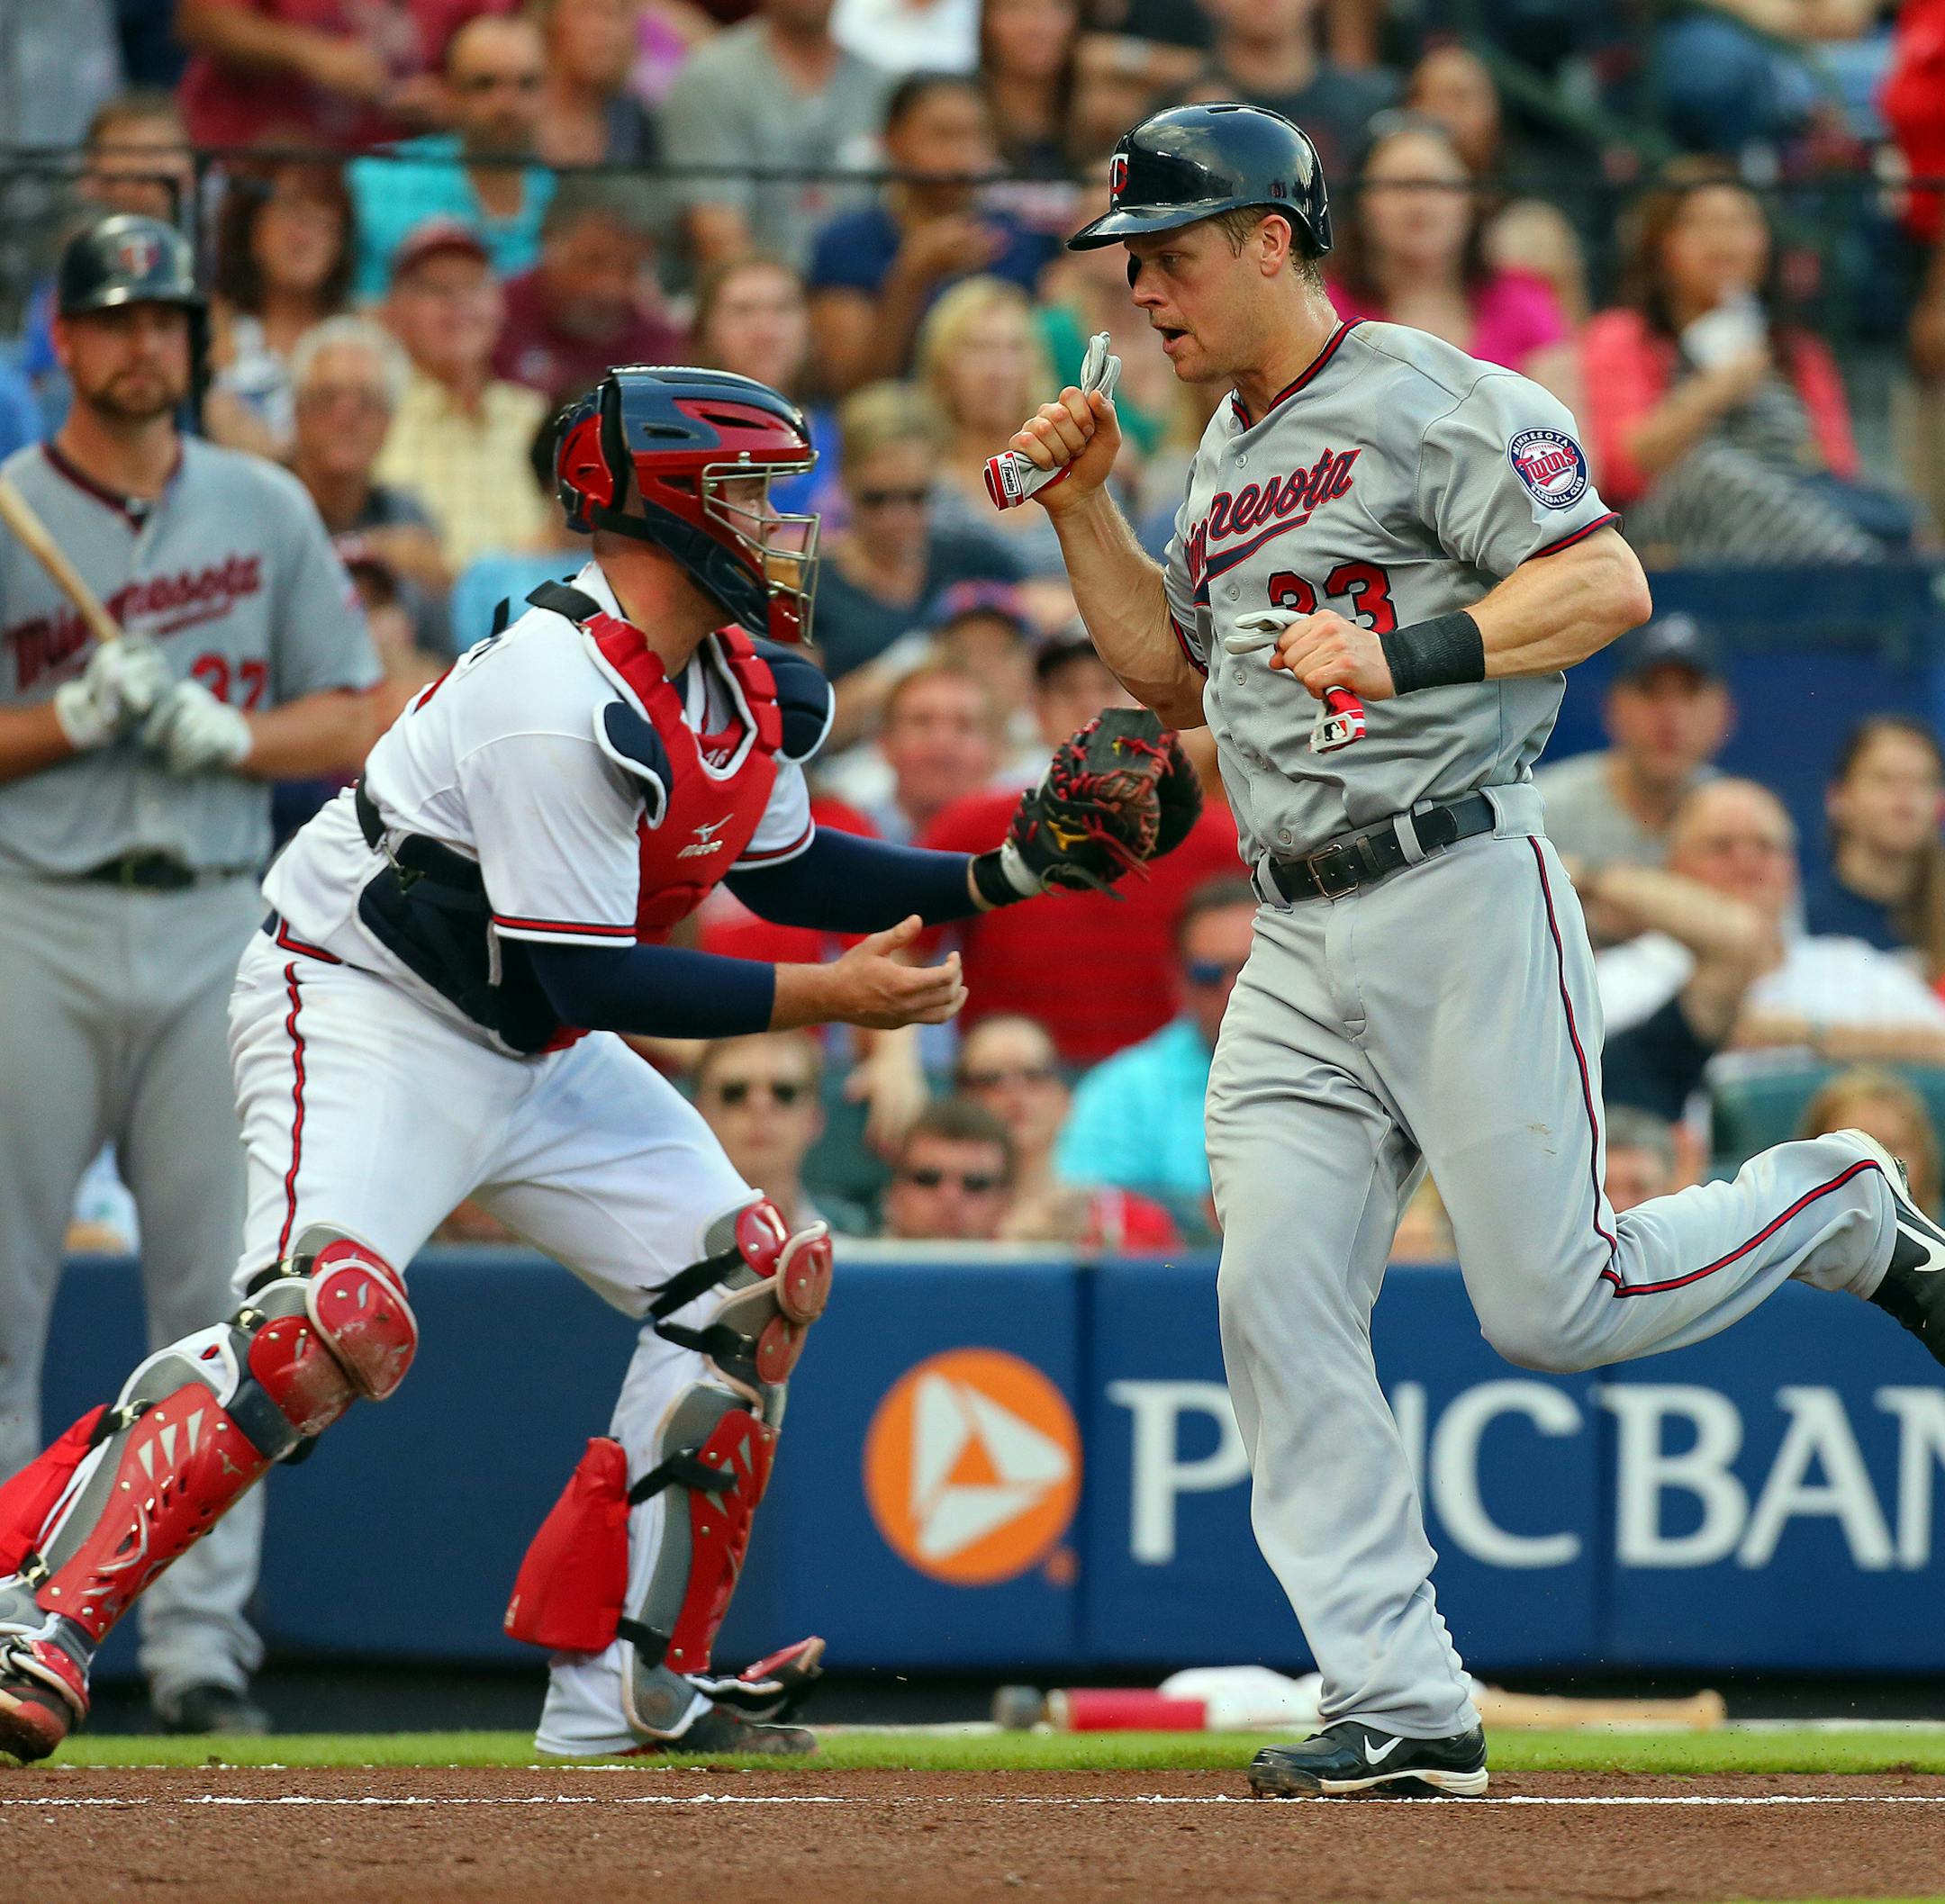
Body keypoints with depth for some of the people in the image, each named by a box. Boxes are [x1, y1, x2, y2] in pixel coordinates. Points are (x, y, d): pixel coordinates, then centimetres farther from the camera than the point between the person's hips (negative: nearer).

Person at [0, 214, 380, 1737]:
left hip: (214, 934, 2)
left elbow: (351, 724, 8)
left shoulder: (266, 511, 10)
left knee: (215, 1295, -1)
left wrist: (217, 733, -9)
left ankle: (200, 1639, 3)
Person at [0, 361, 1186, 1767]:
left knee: (756, 1283, 5)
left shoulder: (743, 687, 1)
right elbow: (594, 978, -28)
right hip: (364, 1016, -10)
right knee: (333, 1319, -30)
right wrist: (825, 997, -24)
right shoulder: (561, 702, -28)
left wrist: (1005, 873, 5)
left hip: (536, 1053, 10)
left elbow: (783, 865, 16)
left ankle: (625, 1687, 10)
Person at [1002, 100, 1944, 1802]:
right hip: (1301, 952, 8)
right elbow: (1169, 674, 28)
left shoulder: (1423, 399, -8)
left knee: (1553, 1310, -9)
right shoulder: (1226, 459, 19)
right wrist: (1083, 509, 16)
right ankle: (1402, 1711, -4)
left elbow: (1608, 584, -17)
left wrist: (1403, 654, -27)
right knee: (1278, 1311, -5)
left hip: (1462, 901, -8)